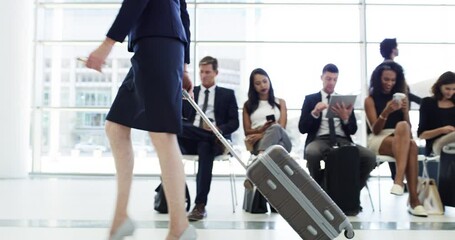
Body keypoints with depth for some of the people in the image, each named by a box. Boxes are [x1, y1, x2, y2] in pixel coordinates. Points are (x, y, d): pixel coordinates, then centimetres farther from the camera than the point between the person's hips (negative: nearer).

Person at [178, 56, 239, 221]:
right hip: (191, 139, 2)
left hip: (214, 139, -2)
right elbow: (181, 116, 9)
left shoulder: (227, 94, 17)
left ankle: (200, 205, -36)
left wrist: (219, 129, -15)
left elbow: (234, 122, 6)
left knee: (205, 148, -38)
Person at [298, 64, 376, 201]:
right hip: (319, 140, -2)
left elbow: (353, 130, 11)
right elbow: (302, 128, 3)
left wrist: (345, 118, -11)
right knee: (312, 153, -39)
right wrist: (315, 113, -14)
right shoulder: (310, 99, 13)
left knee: (370, 158, -27)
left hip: (343, 140, 2)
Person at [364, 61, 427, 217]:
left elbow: (409, 127, 12)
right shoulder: (370, 100, 6)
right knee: (406, 136, -36)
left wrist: (405, 110, -7)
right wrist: (386, 112, -19)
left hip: (400, 139, 3)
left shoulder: (401, 97, 16)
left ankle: (399, 180, -44)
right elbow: (375, 130, -3)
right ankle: (413, 199, -40)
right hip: (378, 140, -3)